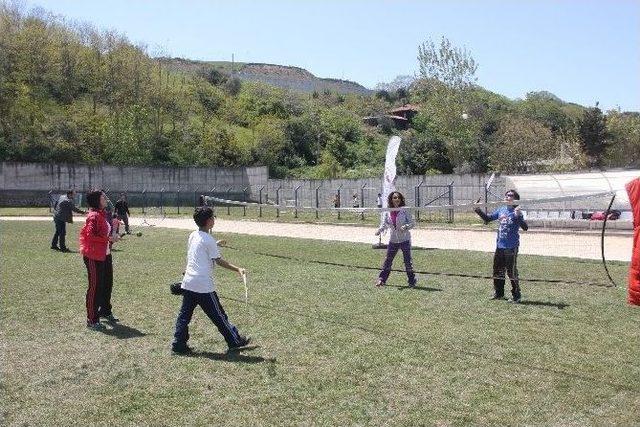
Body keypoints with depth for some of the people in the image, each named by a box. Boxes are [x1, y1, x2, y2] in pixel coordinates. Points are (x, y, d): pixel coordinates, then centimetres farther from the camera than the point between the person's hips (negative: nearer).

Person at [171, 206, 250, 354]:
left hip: (188, 282, 7)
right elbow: (219, 261, -12)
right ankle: (235, 341, 16)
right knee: (218, 315, 4)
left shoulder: (192, 235, 11)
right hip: (204, 286, -7)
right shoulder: (208, 240, -12)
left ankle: (178, 344, 10)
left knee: (184, 314, 11)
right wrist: (237, 269, -12)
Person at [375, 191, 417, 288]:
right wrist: (379, 230, -19)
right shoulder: (387, 212, 3)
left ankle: (412, 281, 14)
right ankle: (382, 279, 19)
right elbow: (384, 223, 0)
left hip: (405, 239, -3)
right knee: (388, 260, 8)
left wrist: (405, 227, -26)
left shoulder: (405, 211, -7)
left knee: (407, 261, 1)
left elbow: (412, 223, -7)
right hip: (393, 240, 3)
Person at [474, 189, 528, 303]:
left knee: (512, 271, 0)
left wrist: (519, 216, -36)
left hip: (511, 247, -7)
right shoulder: (501, 210, 6)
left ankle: (517, 296, 13)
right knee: (498, 271, 15)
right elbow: (488, 218, 15)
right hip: (499, 246, 7)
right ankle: (498, 293, 29)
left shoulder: (516, 211, -12)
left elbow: (525, 227, -21)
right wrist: (478, 210, 3)